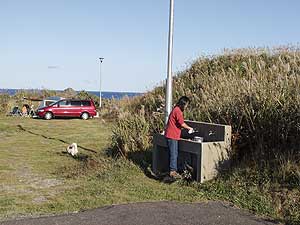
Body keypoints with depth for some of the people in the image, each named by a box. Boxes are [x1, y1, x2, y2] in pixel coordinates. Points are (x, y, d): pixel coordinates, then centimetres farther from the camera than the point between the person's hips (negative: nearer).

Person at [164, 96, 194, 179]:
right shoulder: (178, 111, -16)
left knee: (174, 154, 14)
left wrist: (187, 128, 17)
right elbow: (182, 124, -17)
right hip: (172, 136, -10)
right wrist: (190, 128, -1)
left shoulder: (176, 109, 16)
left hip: (171, 135, 10)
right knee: (173, 154, -7)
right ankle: (173, 171, -4)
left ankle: (172, 170, 19)